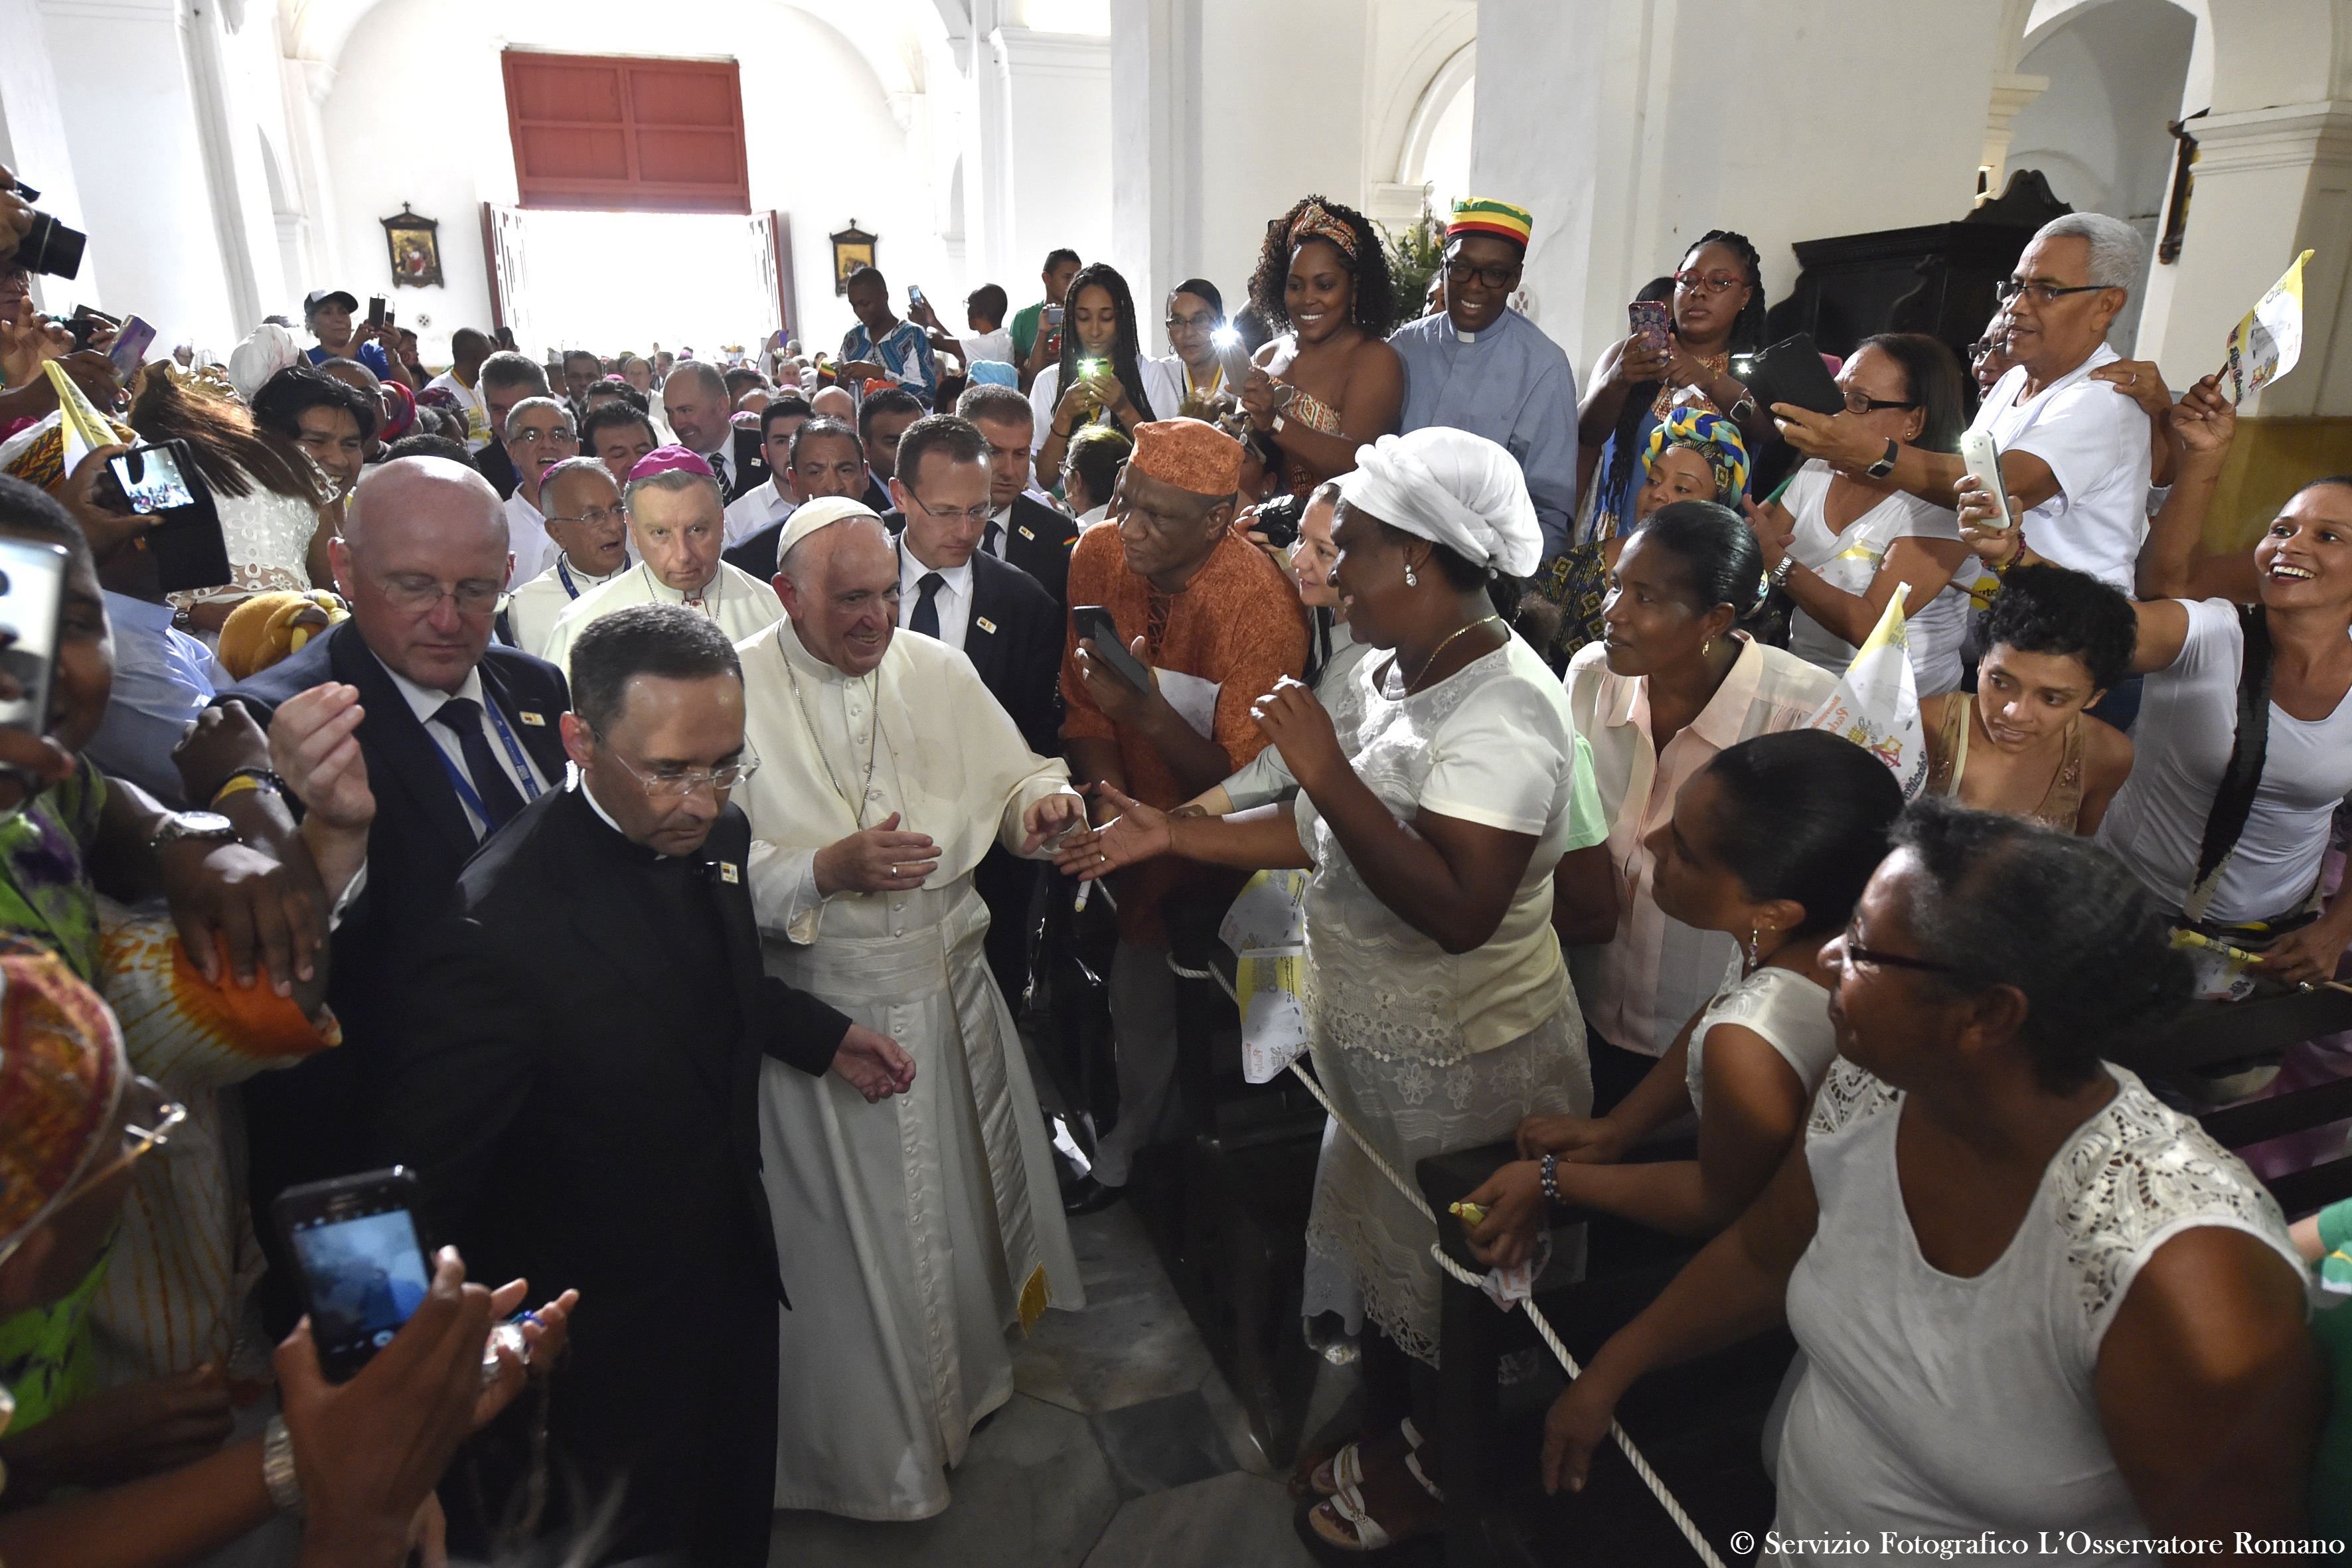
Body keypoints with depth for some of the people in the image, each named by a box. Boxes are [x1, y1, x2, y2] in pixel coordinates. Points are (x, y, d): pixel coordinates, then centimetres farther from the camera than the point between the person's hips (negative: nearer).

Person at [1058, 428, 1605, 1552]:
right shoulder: (1392, 671, 0)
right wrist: (1174, 835, 0)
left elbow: (1457, 908, -36)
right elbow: (1340, 835, 4)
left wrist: (1326, 771, -35)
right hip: (1376, 1036, 8)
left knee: (1442, 1282, 16)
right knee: (1379, 1245, 26)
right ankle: (1383, 1442, 52)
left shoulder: (1502, 711, -28)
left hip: (1459, 1064, -8)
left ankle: (1433, 1477, 44)